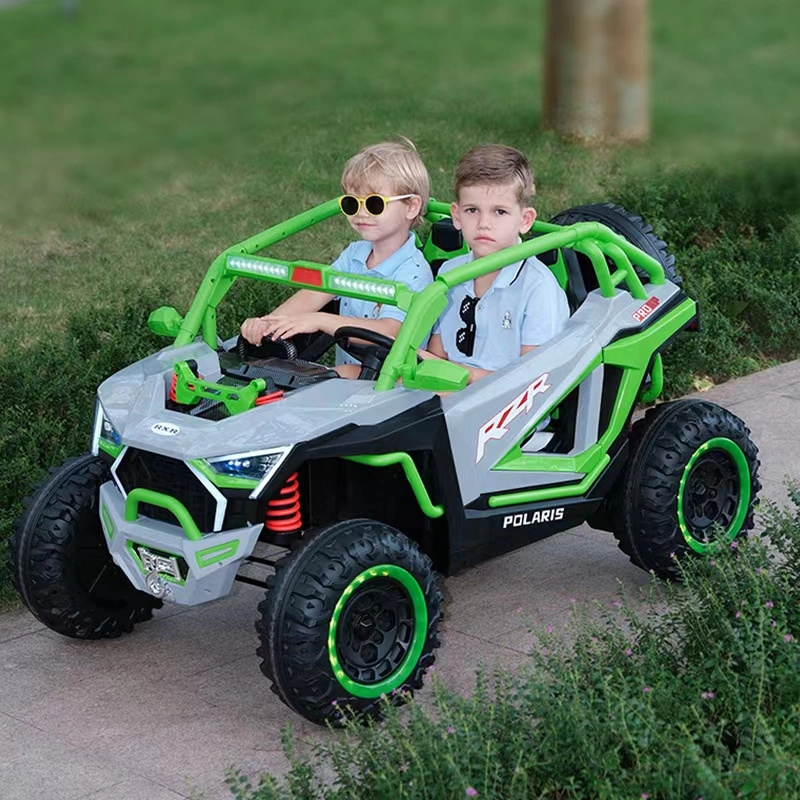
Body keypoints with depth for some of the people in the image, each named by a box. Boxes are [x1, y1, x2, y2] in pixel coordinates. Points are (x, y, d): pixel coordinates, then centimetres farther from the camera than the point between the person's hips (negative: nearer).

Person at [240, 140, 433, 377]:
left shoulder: (413, 271, -13)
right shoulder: (354, 255, 11)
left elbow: (387, 333, -27)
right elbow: (315, 293, -2)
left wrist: (319, 320, -34)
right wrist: (268, 320, -21)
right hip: (345, 371, 6)